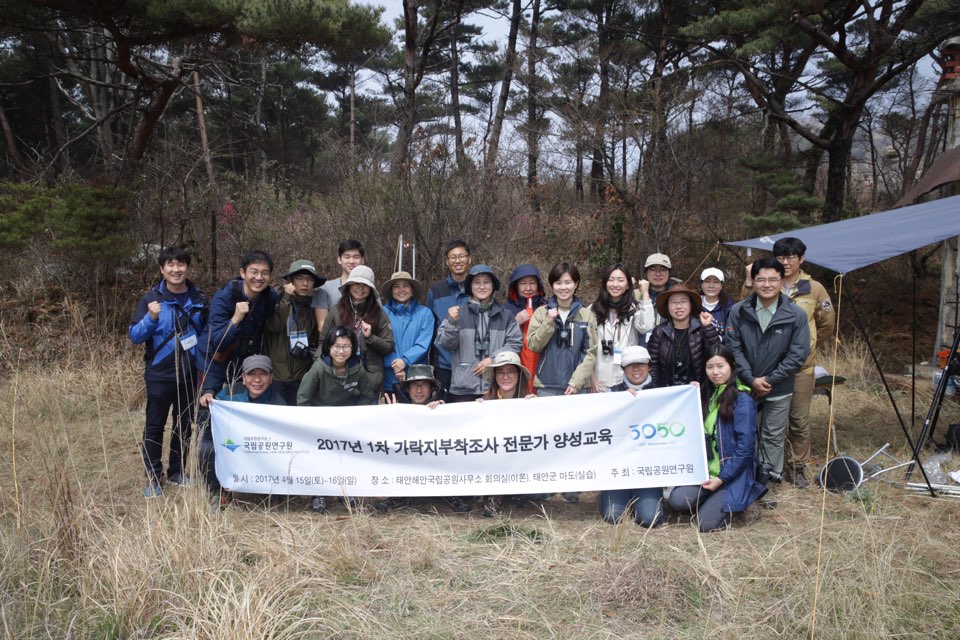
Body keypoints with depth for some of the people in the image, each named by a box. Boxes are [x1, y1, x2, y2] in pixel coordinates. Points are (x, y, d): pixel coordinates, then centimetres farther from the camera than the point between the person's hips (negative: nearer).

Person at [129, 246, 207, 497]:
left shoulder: (199, 300, 4)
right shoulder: (151, 298, -4)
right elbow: (135, 336, -8)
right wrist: (151, 318, -26)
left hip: (190, 374, 3)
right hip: (160, 375, -3)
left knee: (184, 425, 12)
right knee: (155, 426, 3)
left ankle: (177, 472, 26)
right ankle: (153, 477, 14)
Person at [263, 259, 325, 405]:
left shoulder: (312, 306, 8)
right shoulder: (277, 299, -3)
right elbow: (274, 326, -19)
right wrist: (286, 298, -17)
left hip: (300, 376, 3)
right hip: (273, 374, -3)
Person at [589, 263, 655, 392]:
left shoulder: (634, 308, 4)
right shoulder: (593, 310, 5)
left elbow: (646, 327, -17)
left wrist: (645, 294, -10)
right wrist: (591, 377, 0)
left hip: (628, 380, 0)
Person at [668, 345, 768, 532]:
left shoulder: (742, 400, -13)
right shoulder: (707, 394, 9)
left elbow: (745, 447, -15)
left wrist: (722, 478, -16)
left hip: (733, 474, -6)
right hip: (707, 469, 6)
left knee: (706, 523, -15)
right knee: (677, 501, -17)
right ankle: (714, 499, 11)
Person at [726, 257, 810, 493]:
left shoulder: (796, 315, -11)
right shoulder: (738, 311, -8)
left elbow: (798, 354, -10)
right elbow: (733, 347, -7)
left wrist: (769, 380, -12)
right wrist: (751, 379, -14)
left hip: (778, 389, -1)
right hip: (745, 386, 1)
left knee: (773, 436, 12)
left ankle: (769, 477, 27)